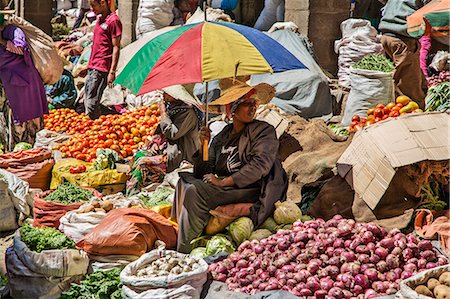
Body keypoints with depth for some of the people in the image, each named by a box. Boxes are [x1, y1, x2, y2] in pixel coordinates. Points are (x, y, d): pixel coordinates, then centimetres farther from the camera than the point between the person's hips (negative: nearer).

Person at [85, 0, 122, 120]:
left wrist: (112, 71, -17)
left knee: (91, 103, -12)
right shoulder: (99, 19, 17)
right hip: (92, 68, 9)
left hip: (101, 69, -9)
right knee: (87, 101, 9)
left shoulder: (113, 21, -10)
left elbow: (116, 47, -13)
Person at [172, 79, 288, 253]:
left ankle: (184, 252, -20)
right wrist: (204, 146, -3)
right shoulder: (222, 136, 17)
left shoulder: (264, 131, 1)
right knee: (184, 179, -12)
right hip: (224, 188, 6)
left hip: (250, 190, -6)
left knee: (195, 191, -24)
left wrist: (223, 182, -18)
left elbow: (259, 165, -14)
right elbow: (204, 173, 14)